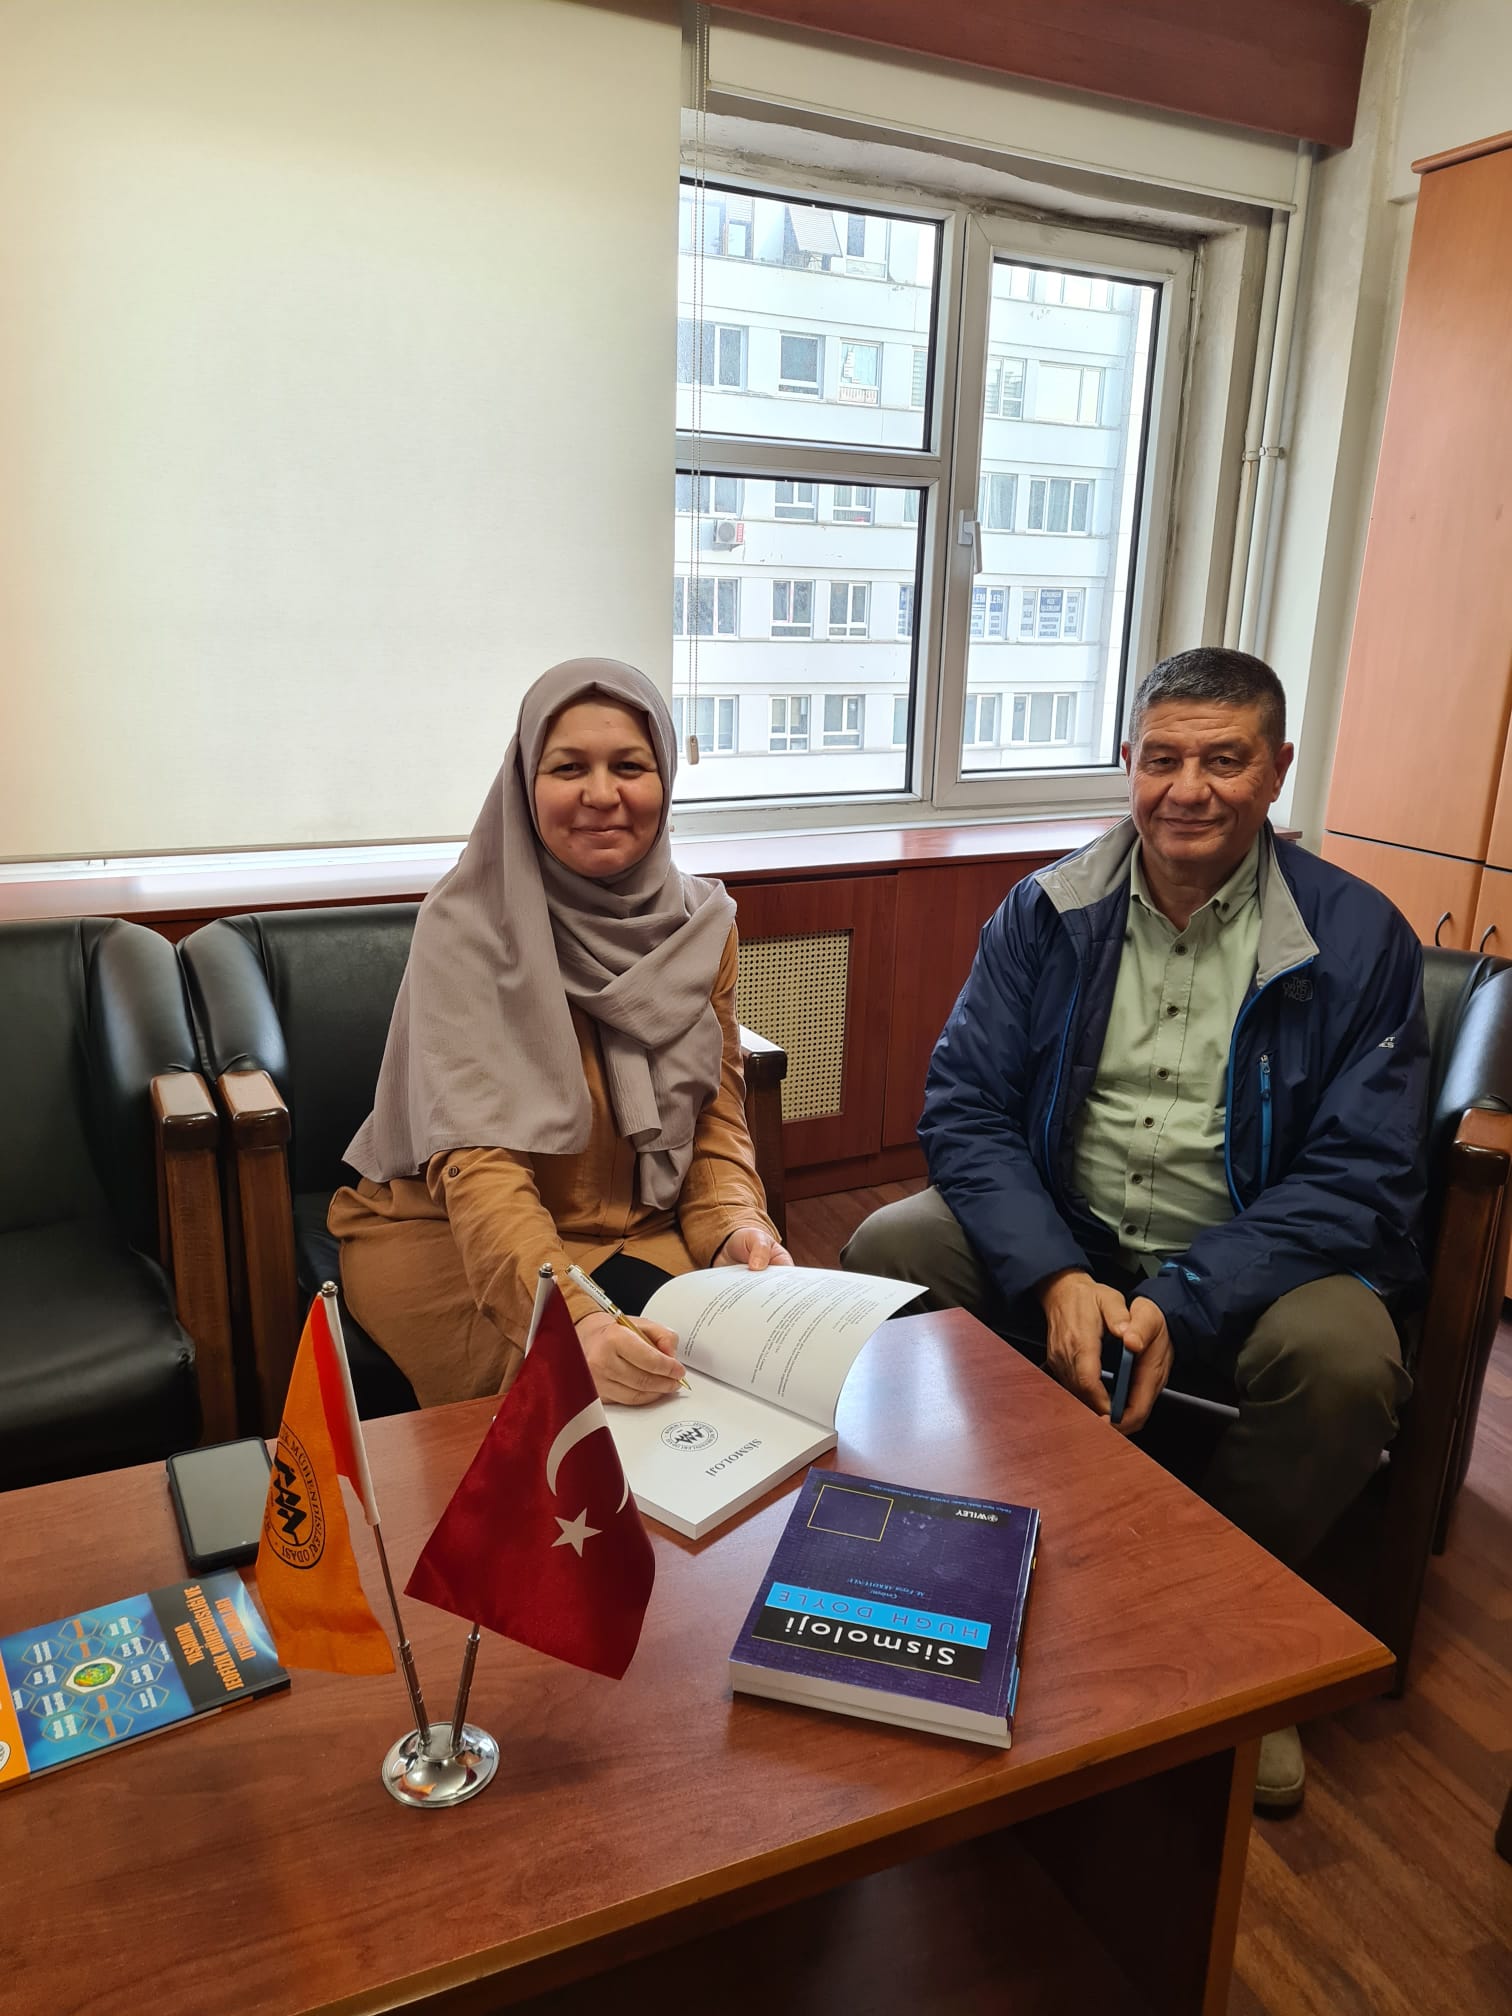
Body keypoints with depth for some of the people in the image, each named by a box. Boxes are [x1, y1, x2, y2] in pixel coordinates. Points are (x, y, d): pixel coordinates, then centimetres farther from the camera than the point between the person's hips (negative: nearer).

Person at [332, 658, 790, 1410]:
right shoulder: (466, 929, -17)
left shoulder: (700, 924, -1)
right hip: (445, 1233, -4)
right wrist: (572, 1319, -44)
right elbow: (478, 1166, -27)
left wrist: (737, 1228, -22)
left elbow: (714, 1117, 0)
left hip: (637, 1230, 5)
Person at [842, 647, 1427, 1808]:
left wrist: (1178, 1305, -24)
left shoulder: (1358, 939, -6)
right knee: (886, 1250, -21)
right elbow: (963, 1105, -6)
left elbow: (1359, 1181, -11)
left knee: (1345, 1358, -31)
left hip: (1247, 1263, -1)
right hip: (1058, 1237, 2)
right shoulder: (1046, 913, 0)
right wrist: (1056, 1278, -23)